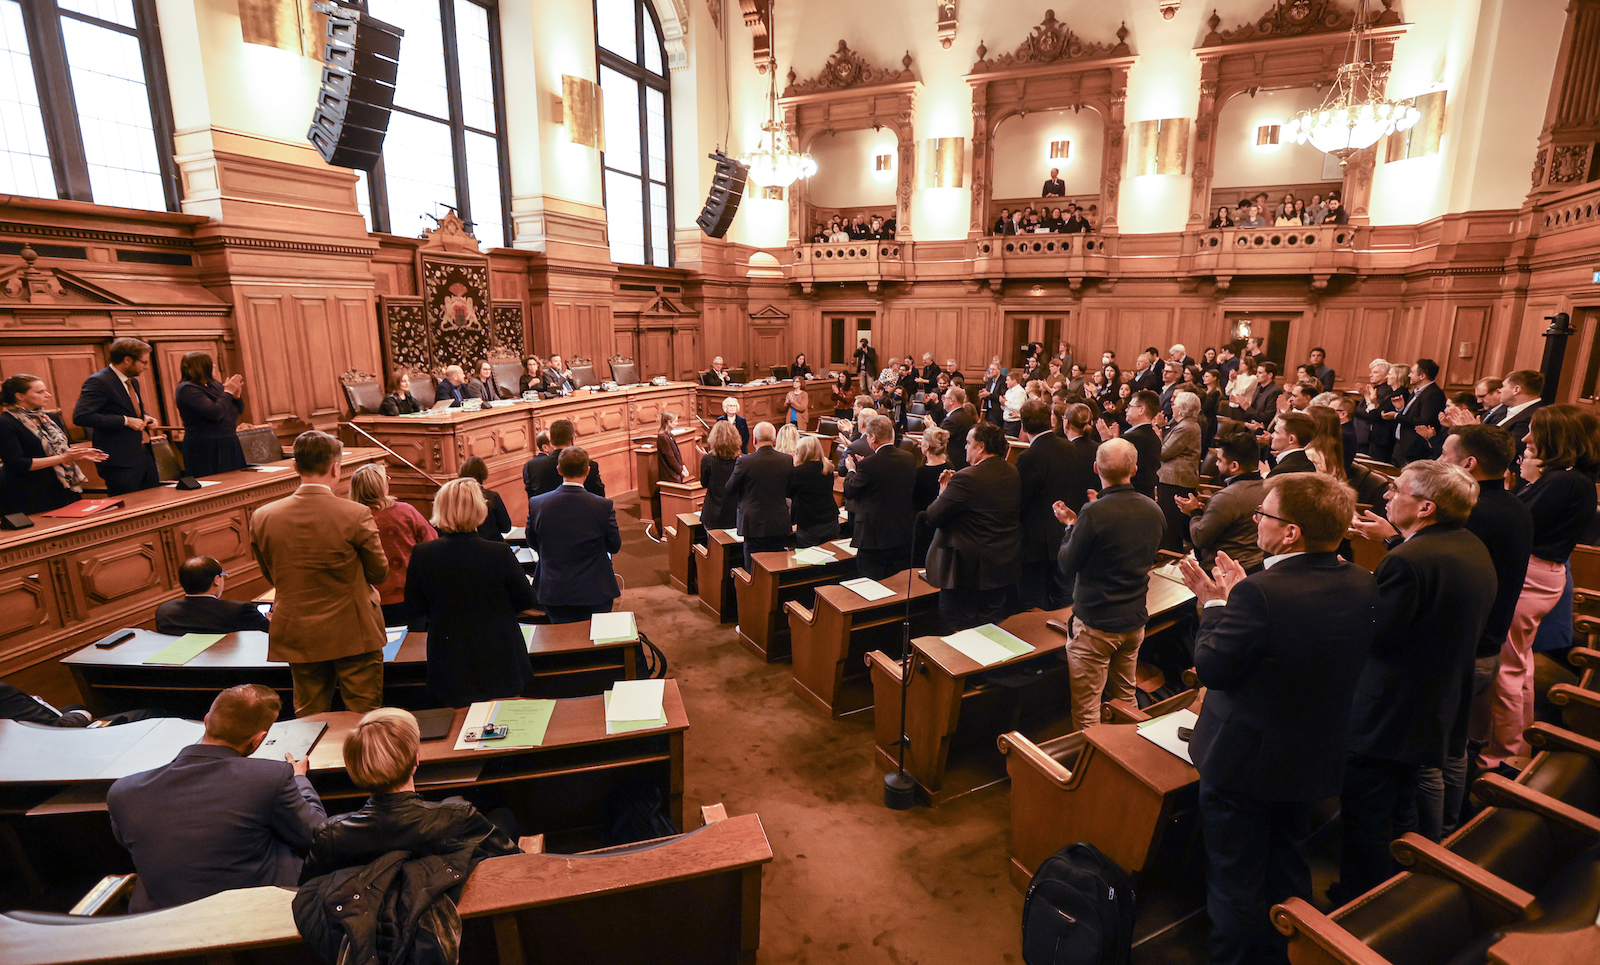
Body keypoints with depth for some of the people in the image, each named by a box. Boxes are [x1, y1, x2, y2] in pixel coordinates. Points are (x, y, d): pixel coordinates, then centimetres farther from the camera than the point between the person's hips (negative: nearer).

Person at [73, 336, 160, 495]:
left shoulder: (133, 381, 16)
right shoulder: (98, 382, -12)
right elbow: (80, 416, -21)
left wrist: (145, 417, 8)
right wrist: (125, 421, -21)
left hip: (145, 456, 8)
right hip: (121, 461, -8)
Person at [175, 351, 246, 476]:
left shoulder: (214, 385, 13)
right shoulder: (187, 389, -11)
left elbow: (239, 411, 18)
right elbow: (215, 413, -24)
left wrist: (236, 395, -2)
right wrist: (228, 392, -12)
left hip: (228, 445, 8)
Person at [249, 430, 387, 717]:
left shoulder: (262, 518, -6)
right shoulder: (356, 515, -18)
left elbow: (271, 575, 8)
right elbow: (379, 572, -5)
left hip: (296, 637, 4)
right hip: (353, 634, -4)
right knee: (365, 718, 8)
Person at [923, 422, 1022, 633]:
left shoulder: (966, 478, -22)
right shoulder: (1014, 474, 3)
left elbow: (932, 518, -21)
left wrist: (943, 492, -1)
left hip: (967, 569, -8)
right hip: (1005, 568, 8)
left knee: (954, 633, 4)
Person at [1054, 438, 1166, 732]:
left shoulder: (1094, 513, -23)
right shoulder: (1154, 510, -1)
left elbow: (1067, 565, -13)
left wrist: (1070, 526, 2)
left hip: (1095, 622, -7)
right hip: (1135, 619, 7)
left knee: (1086, 712, 4)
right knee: (1126, 698, 24)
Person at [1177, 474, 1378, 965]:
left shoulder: (1261, 593, -33)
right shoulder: (1362, 586, -8)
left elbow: (1210, 667, -22)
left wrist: (1213, 603, -9)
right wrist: (1237, 596, 5)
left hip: (1243, 763, -7)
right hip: (1313, 760, 7)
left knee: (1236, 882, 14)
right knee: (1288, 869, 29)